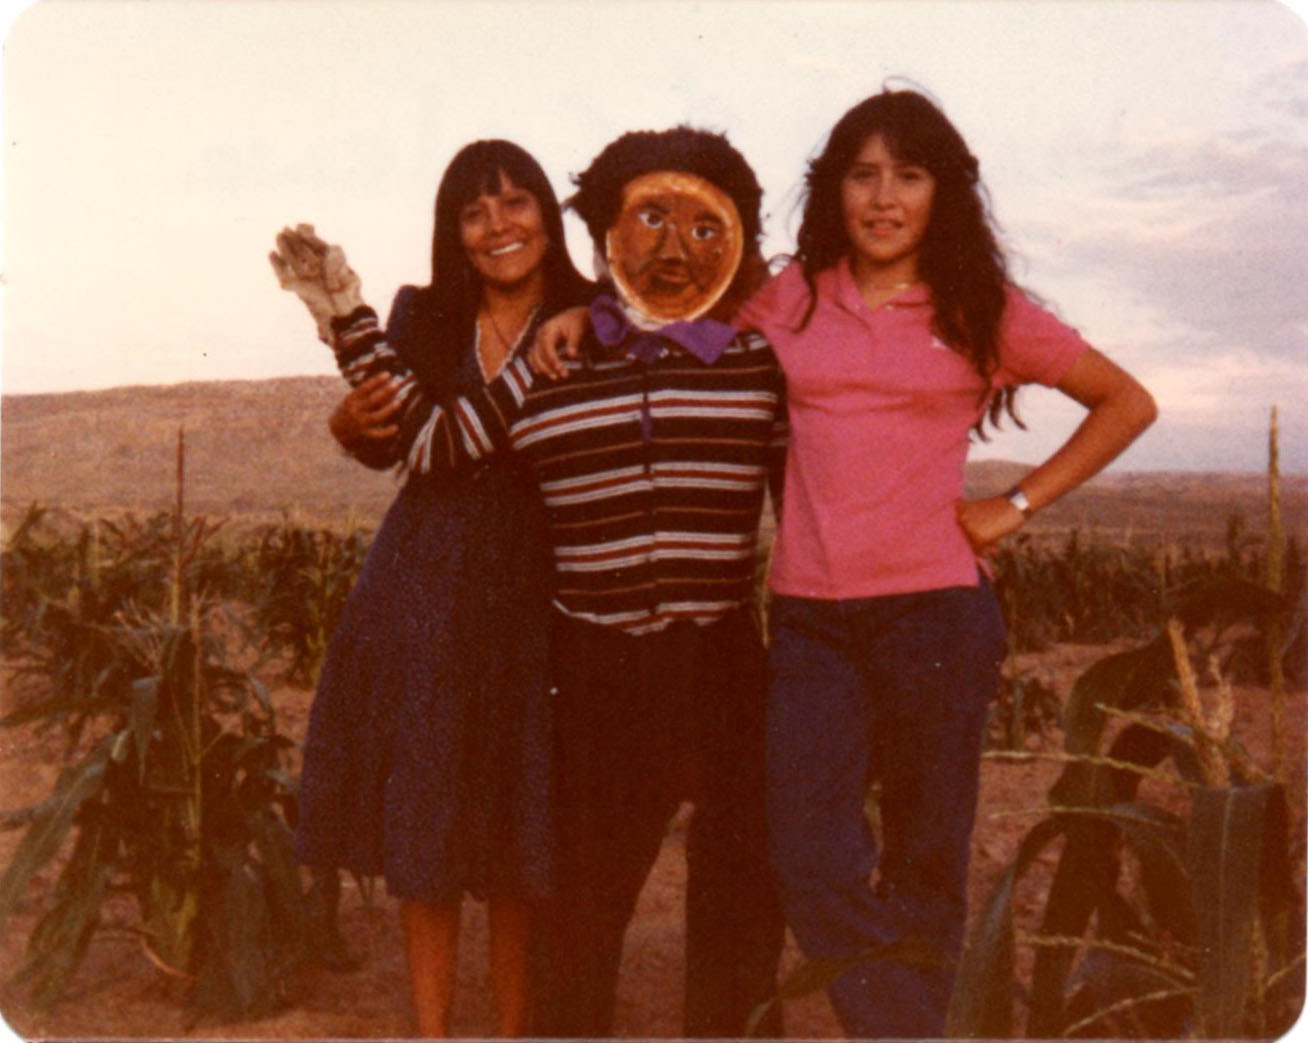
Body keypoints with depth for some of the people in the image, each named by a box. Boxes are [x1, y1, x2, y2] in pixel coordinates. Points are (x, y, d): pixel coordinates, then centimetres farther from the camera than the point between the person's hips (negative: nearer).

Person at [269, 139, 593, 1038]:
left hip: (536, 595, -2)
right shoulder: (423, 318, 6)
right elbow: (391, 440, 11)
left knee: (521, 831, 4)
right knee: (421, 823, 7)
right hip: (426, 590, 2)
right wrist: (351, 426, -10)